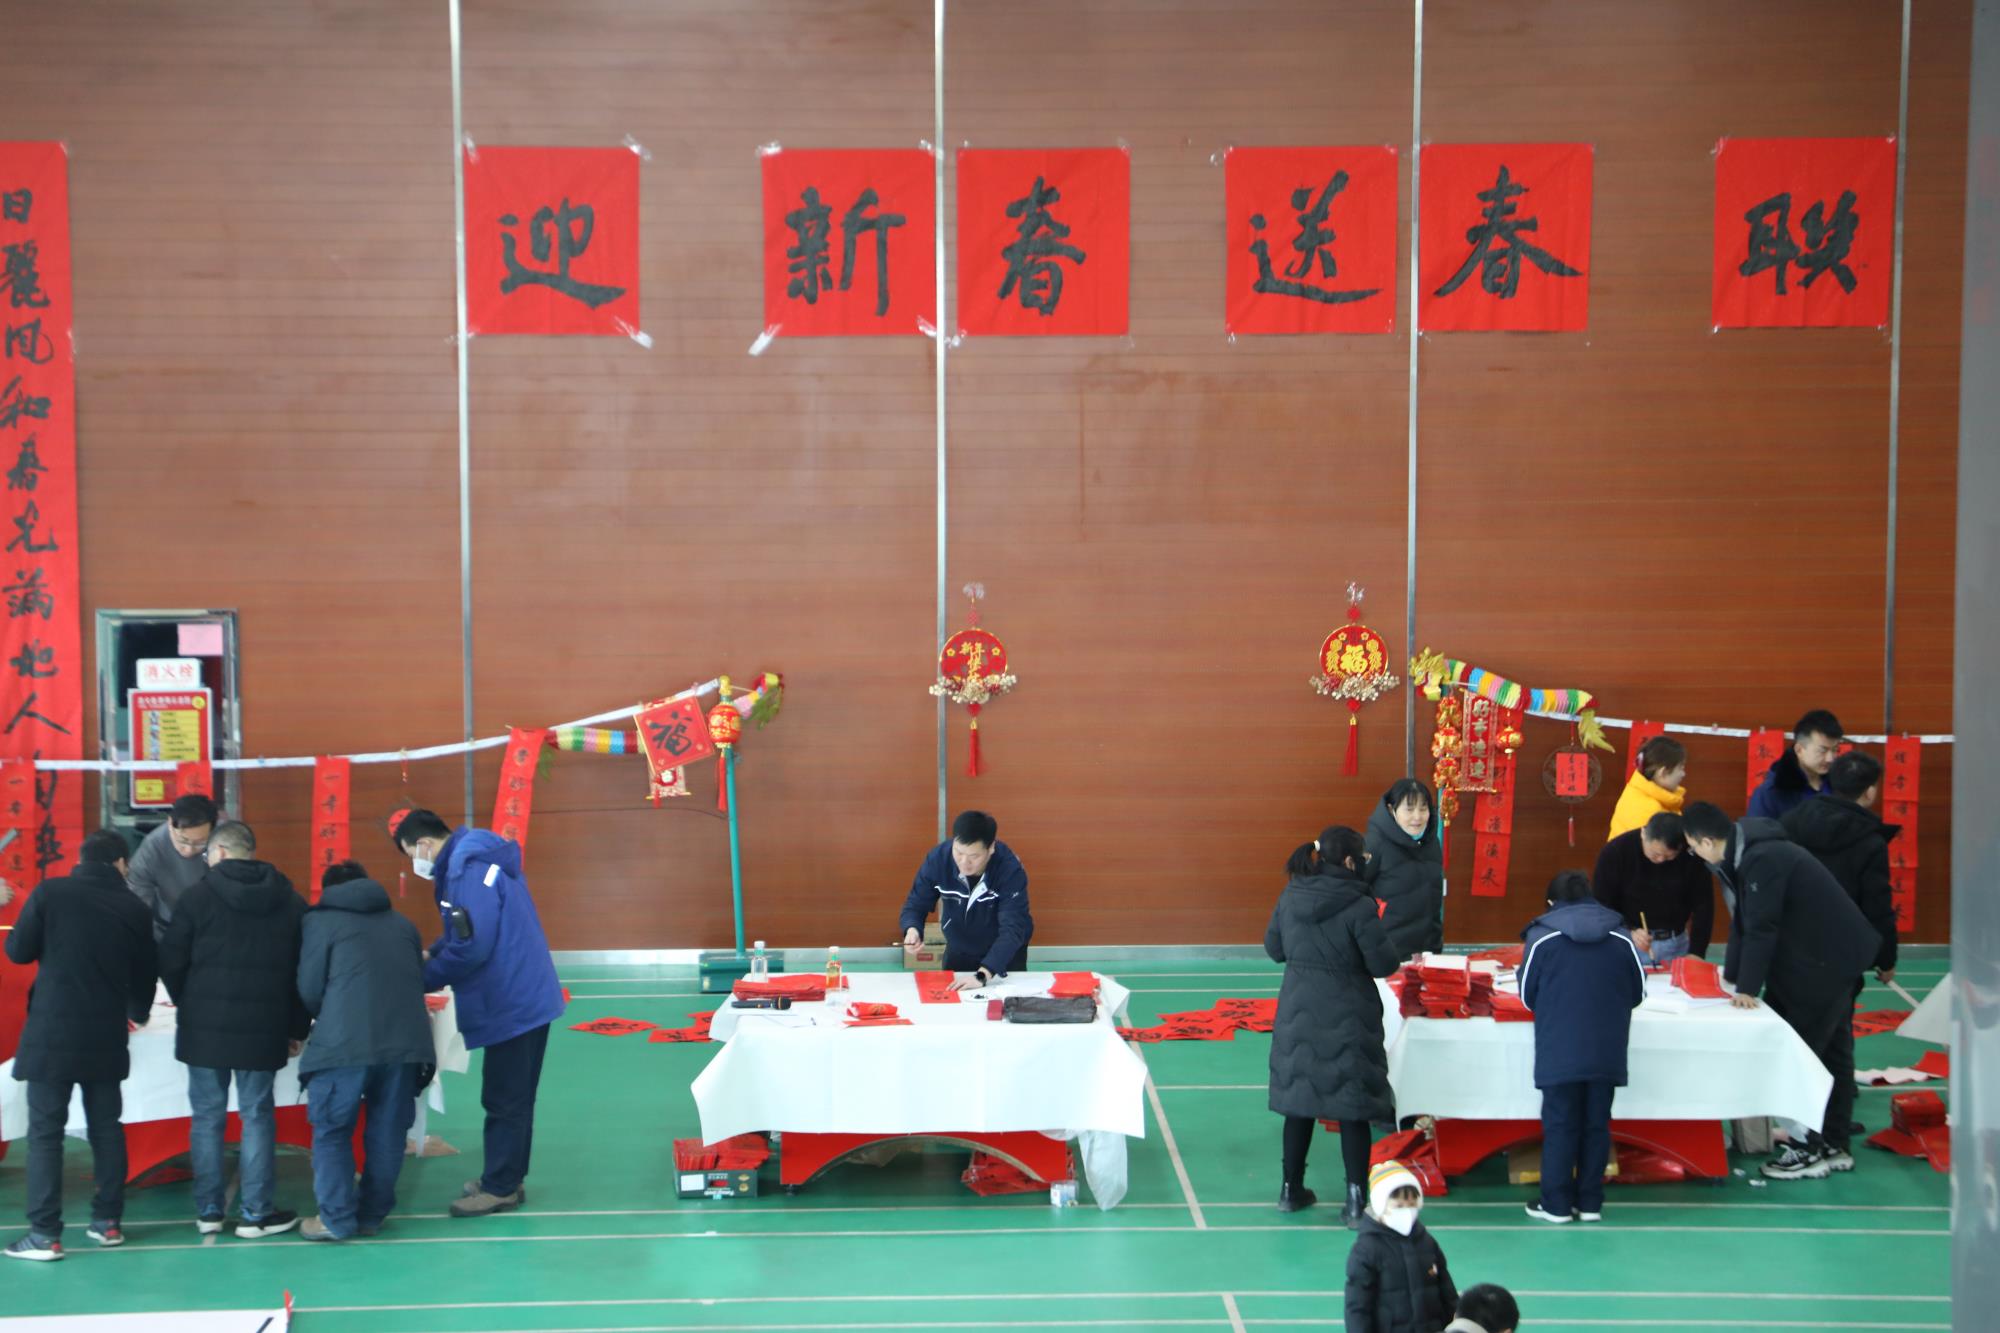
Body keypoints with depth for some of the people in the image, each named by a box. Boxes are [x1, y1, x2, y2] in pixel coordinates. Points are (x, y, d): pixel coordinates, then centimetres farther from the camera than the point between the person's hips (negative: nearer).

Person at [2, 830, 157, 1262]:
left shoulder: (50, 894, -6)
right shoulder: (134, 908, 2)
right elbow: (143, 975, 10)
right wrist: (139, 1012, 31)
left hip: (51, 1033, -3)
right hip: (105, 1036, 3)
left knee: (45, 1131, 1)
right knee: (106, 1126, 15)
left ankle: (45, 1234, -2)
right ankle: (108, 1221, 19)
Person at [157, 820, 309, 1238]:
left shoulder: (199, 896, -4)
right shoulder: (290, 901, 5)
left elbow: (170, 963, -2)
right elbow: (303, 970, 6)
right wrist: (296, 1028, 12)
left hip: (205, 1026, -1)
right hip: (263, 1029, 1)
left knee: (207, 1117, 7)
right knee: (257, 1116, 6)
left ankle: (208, 1211, 11)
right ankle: (257, 1213, 6)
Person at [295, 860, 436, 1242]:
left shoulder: (320, 921, 10)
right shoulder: (402, 923, 24)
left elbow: (309, 990, 7)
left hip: (345, 1042, -4)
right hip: (405, 1040, 4)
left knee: (331, 1130, 7)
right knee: (387, 1132, 12)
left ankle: (337, 1218, 4)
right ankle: (372, 1214, 17)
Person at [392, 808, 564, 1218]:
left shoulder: (468, 870, -21)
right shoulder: (474, 859, 11)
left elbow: (472, 948, -24)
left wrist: (423, 980, -12)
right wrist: (431, 956, 5)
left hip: (511, 1003, -10)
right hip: (526, 997, 10)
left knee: (504, 1100, 0)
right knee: (513, 1097, 17)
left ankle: (500, 1189, 9)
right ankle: (506, 1179, 27)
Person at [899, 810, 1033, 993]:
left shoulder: (1010, 870, -33)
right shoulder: (937, 859, -24)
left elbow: (1012, 929, -39)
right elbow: (915, 905, -14)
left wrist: (982, 975, -51)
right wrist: (912, 930, -38)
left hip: (1005, 954, -3)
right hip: (958, 952, 3)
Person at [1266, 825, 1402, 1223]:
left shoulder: (1290, 897, -1)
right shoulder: (1358, 906, -18)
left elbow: (1274, 948, 10)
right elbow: (1384, 964, -13)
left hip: (1298, 1011, 5)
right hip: (1346, 1018, -5)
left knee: (1298, 1101, 14)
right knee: (1351, 1108, 2)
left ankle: (1291, 1190, 24)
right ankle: (1356, 1202, 3)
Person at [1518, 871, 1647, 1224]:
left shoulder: (1541, 937, -3)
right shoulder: (1621, 938, 4)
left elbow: (1528, 996, 3)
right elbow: (1637, 993, 11)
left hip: (1559, 1052, -2)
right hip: (1607, 1052, 2)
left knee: (1560, 1125, 5)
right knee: (1597, 1124, 10)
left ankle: (1556, 1204, 8)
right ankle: (1590, 1203, 15)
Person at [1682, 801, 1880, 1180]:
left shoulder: (1762, 860, -26)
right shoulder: (1743, 854, 5)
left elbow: (1761, 928, -25)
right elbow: (1743, 920, 11)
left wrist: (1747, 987, -18)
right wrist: (1733, 974, 11)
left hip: (1826, 960, -10)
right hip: (1812, 956, 10)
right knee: (1831, 1050, 13)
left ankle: (1809, 1149, 0)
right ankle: (1833, 1145, 19)